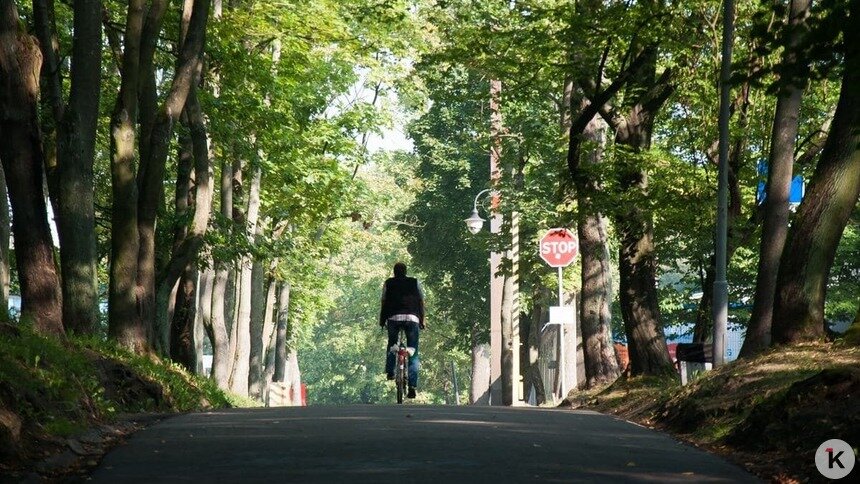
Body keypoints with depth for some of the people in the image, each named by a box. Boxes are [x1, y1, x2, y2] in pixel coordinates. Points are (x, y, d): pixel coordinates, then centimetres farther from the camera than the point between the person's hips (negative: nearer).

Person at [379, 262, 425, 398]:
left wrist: (382, 320, 15)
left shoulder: (388, 283, 14)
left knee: (391, 344, 26)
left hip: (393, 318, 0)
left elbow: (384, 302, 10)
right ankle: (412, 386, -8)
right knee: (413, 353, 3)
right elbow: (421, 302, 12)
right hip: (412, 318, 0)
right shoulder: (415, 283, 15)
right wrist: (422, 320, 16)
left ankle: (390, 372, 9)